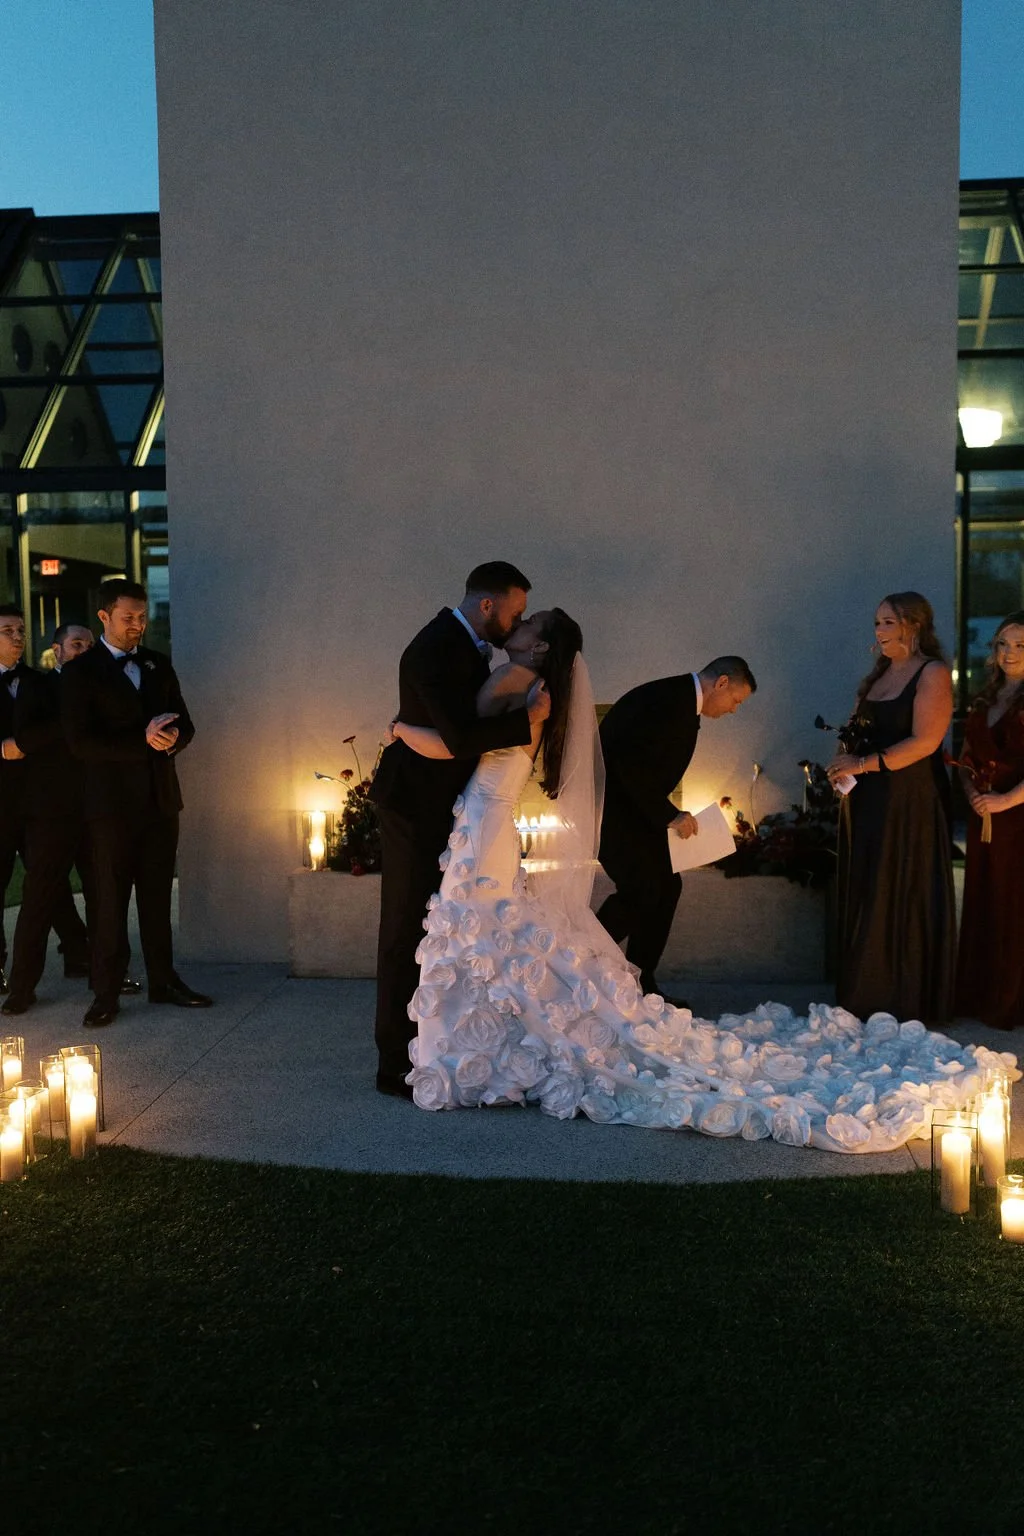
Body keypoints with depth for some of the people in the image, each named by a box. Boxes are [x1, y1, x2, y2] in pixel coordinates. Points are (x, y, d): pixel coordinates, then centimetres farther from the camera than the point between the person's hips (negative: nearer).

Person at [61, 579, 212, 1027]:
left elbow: (184, 724, 13)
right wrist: (143, 741, -19)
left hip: (160, 798, 4)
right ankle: (106, 993, 11)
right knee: (109, 901, 2)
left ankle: (163, 980, 20)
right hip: (112, 802, -4)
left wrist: (172, 736, -11)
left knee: (157, 896, 11)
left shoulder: (158, 665, 12)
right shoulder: (81, 672, -4)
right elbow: (81, 741, -12)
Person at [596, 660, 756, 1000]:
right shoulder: (669, 699, -20)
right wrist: (669, 815, -20)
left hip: (630, 805, 11)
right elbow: (632, 764, -28)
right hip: (610, 804, -10)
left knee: (666, 886, 8)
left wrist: (668, 815, 8)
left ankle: (640, 984, 15)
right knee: (641, 889, -14)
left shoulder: (683, 703, 12)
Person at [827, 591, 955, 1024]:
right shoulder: (878, 674, 16)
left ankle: (909, 1001, 13)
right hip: (867, 802, 7)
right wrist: (844, 758, -3)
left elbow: (924, 741, -17)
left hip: (910, 803, -7)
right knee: (865, 900, 9)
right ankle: (867, 998, 18)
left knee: (904, 901, 1)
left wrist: (864, 764, -16)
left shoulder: (932, 674, -8)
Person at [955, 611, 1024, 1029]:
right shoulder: (986, 699, 14)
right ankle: (979, 996, 19)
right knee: (981, 905, 10)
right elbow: (966, 757, 17)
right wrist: (971, 792, 0)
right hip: (984, 818, 7)